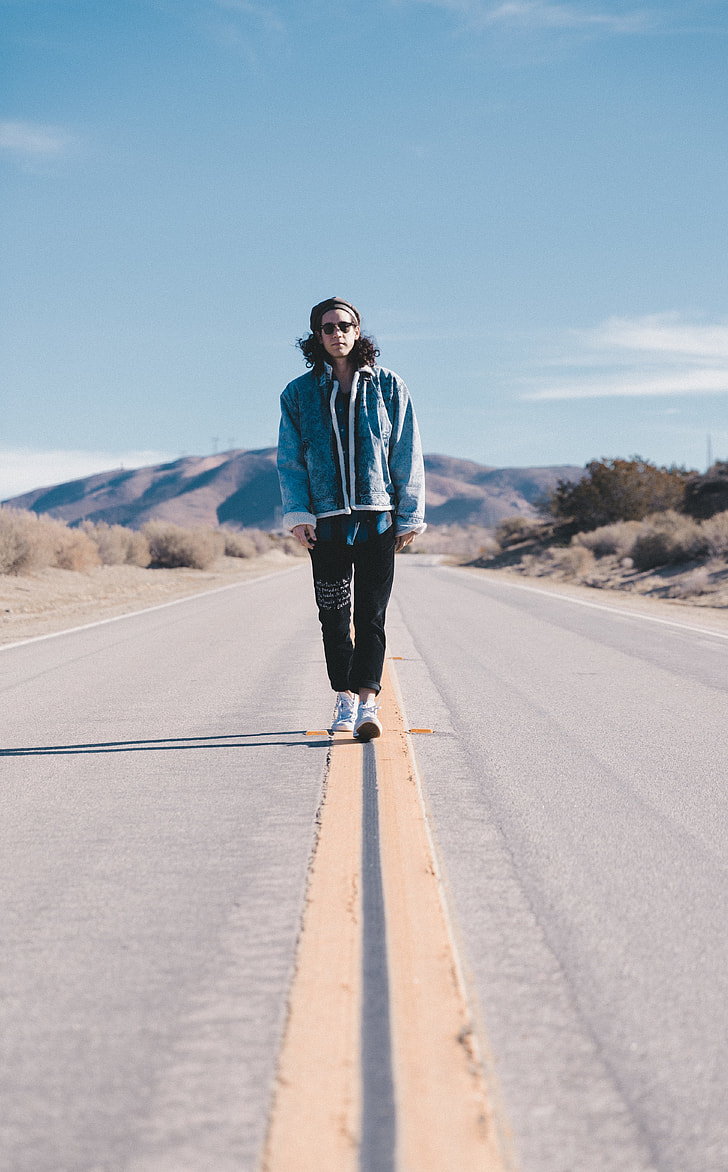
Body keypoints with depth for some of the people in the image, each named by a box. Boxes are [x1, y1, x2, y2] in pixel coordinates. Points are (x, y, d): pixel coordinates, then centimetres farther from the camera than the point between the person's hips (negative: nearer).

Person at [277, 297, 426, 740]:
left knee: (371, 613, -7)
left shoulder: (388, 387, 6)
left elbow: (407, 457, 6)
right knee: (333, 615, 5)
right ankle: (345, 697, 17)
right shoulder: (300, 394, 8)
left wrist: (410, 516, 2)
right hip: (325, 520, 2)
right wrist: (297, 514, -6)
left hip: (377, 516, -1)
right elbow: (290, 459, 6)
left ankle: (368, 702, -14)